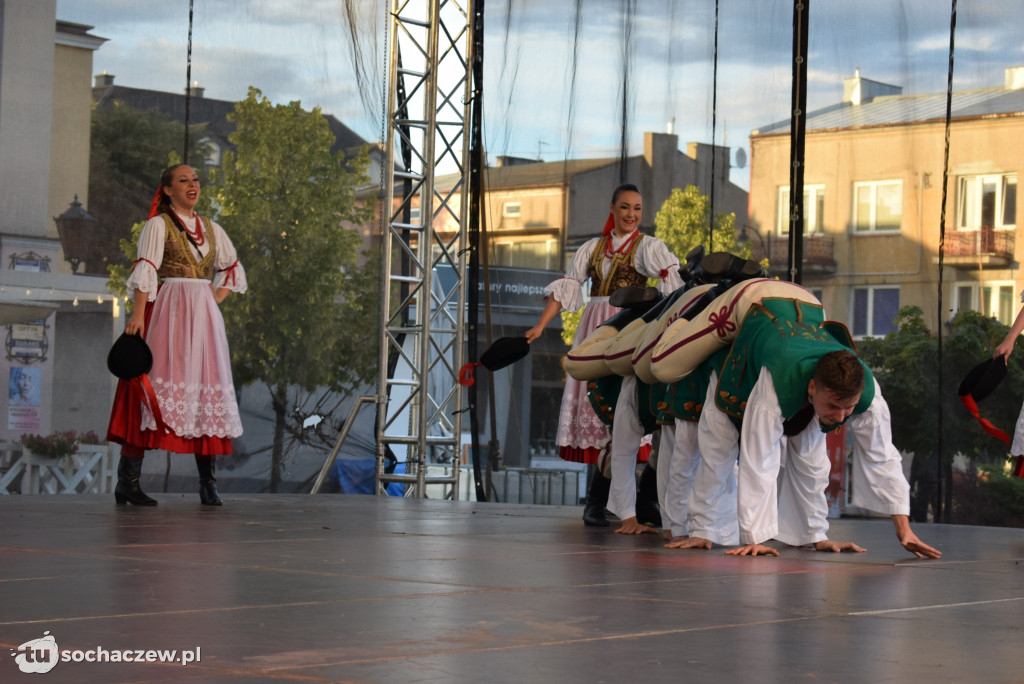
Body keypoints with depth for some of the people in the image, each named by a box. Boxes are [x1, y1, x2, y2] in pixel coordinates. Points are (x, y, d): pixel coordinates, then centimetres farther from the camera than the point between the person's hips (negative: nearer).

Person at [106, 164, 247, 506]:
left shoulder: (211, 229, 16)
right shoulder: (158, 225, 1)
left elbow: (233, 269, 27)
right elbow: (145, 270, -9)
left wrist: (213, 301, 12)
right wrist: (138, 314, -20)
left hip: (203, 316, 5)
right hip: (166, 312, -5)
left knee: (207, 393, 1)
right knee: (155, 386, -10)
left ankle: (208, 482, 3)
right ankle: (127, 481, -10)